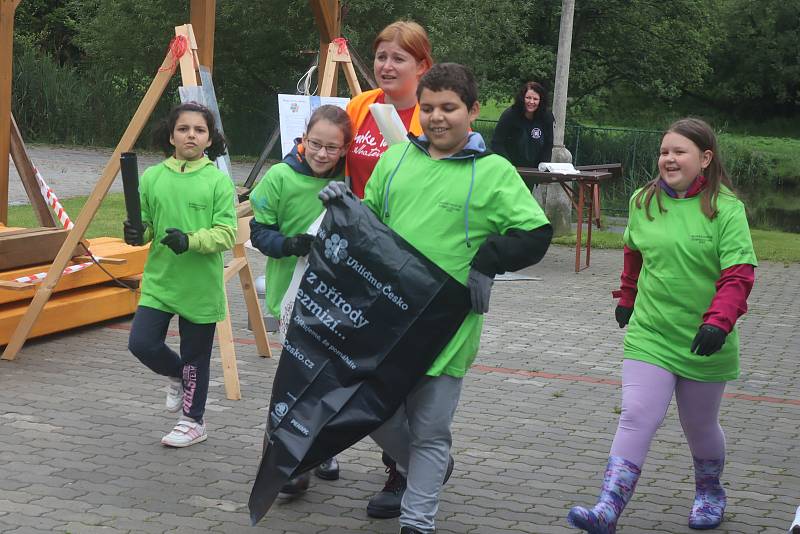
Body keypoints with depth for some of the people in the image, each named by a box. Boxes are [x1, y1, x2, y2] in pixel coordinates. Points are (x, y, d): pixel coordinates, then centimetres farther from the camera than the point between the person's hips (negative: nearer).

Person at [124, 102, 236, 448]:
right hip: (159, 281, 3)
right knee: (141, 342, -7)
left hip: (201, 286, -3)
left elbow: (226, 234, -11)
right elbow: (145, 225, 9)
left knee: (195, 357, 7)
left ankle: (193, 421, 27)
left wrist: (190, 240, -25)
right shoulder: (152, 177, 2)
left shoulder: (218, 180, -7)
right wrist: (136, 234, -13)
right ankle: (178, 376, 25)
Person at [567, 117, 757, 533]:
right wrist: (627, 297, 28)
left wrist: (719, 321, -29)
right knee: (637, 418, -10)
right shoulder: (644, 201, 3)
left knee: (700, 425, 15)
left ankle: (709, 492, 42)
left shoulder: (725, 209, -11)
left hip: (702, 342, -2)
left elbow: (738, 275, -16)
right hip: (649, 334, 2)